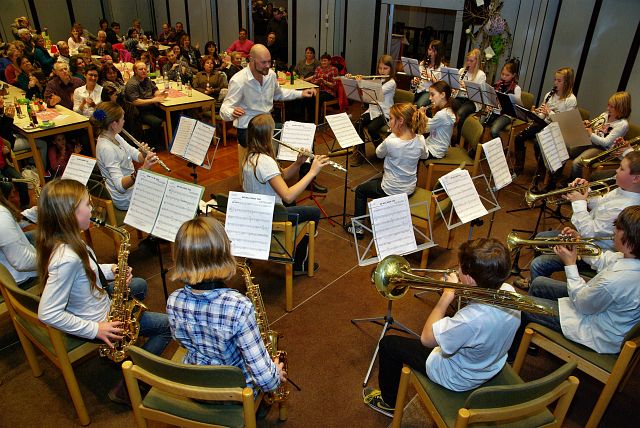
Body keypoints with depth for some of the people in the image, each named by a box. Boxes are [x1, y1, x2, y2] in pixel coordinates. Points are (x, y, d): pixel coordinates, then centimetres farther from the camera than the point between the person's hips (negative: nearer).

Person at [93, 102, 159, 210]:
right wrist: (142, 170, -49)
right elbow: (120, 185, -35)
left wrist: (145, 154, -19)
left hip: (132, 184, 9)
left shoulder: (114, 136, -1)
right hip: (125, 200, -9)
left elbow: (135, 155, 4)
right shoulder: (106, 148, -28)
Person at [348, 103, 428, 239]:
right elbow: (424, 156, 11)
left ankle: (358, 228, 25)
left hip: (391, 191, -6)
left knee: (360, 190, 21)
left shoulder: (391, 142, -30)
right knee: (376, 180, 34)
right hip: (410, 189, 6)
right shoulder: (420, 140, -13)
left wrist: (393, 134, -4)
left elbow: (378, 153, -7)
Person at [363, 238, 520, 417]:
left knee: (388, 343, 5)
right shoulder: (510, 291, -21)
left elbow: (426, 339, -26)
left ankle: (389, 402, 29)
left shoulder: (472, 319, -43)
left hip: (458, 380, -7)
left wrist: (447, 296, -22)